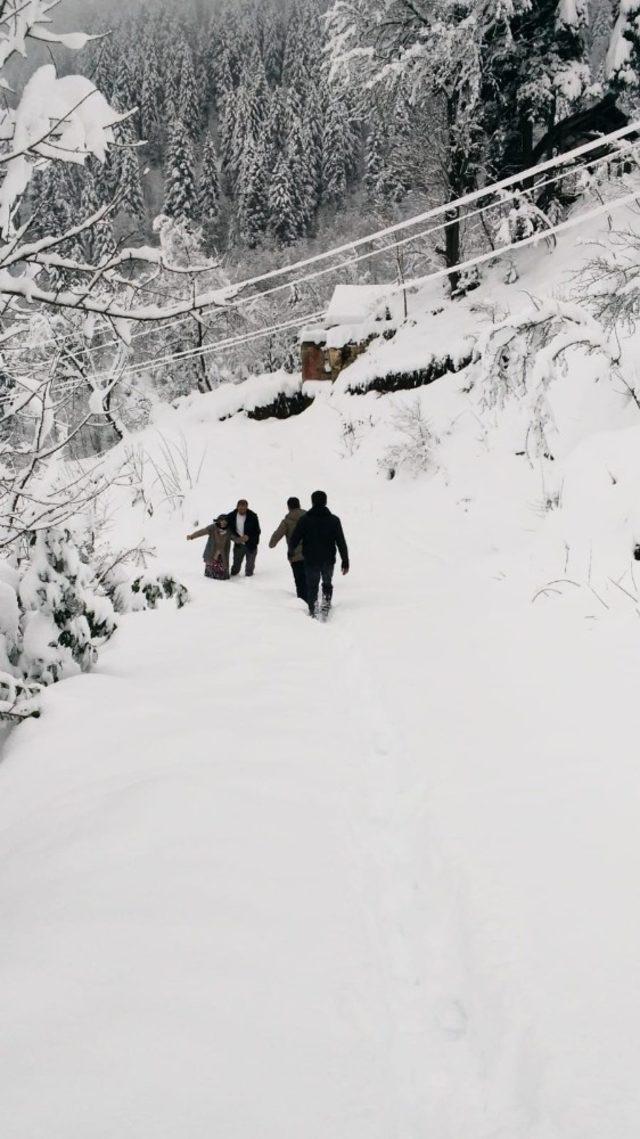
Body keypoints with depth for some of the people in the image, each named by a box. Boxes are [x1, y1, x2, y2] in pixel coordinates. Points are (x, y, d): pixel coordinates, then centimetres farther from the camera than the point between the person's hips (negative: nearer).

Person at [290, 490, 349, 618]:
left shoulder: (305, 520, -5)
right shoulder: (333, 520, -4)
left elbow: (294, 539, -3)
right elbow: (341, 542, -5)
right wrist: (345, 561, 0)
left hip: (310, 560, -1)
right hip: (328, 560, 1)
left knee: (312, 587, 11)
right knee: (327, 584, 20)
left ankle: (313, 611, 5)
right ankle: (326, 605, 5)